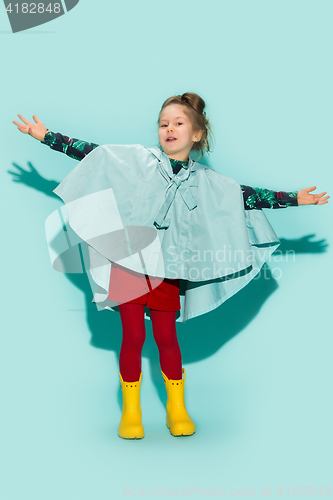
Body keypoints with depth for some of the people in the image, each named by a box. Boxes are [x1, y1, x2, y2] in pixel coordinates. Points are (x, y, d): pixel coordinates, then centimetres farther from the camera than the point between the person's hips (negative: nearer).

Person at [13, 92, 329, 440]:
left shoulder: (205, 180, 5)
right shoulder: (138, 159, 1)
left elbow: (247, 196, 7)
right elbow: (90, 153, 1)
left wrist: (295, 199, 3)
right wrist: (45, 136, -2)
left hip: (167, 269, 1)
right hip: (129, 259, -1)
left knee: (166, 337, 5)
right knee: (133, 336, 2)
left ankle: (177, 408, 24)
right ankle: (130, 411, 17)